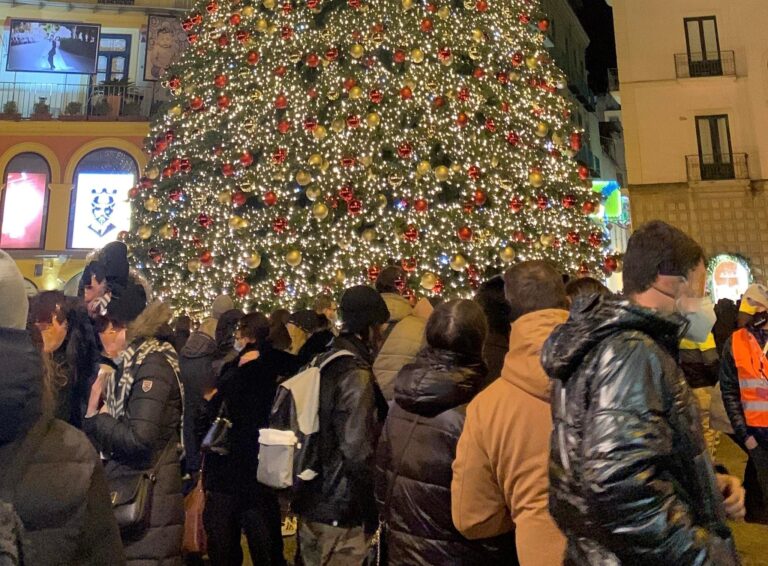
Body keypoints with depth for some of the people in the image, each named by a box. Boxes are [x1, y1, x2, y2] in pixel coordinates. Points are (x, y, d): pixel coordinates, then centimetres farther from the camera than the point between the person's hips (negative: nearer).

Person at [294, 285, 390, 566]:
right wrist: (372, 511, -11)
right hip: (340, 510, -8)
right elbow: (357, 451, -24)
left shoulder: (324, 363, 5)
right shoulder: (356, 374, -21)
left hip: (310, 502, 8)